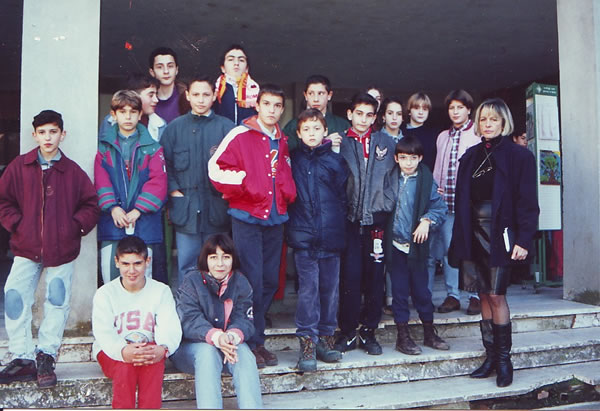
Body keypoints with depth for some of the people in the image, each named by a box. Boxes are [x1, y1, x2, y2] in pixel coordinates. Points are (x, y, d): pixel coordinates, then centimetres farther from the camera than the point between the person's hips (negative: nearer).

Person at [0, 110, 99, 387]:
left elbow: (91, 204, 5)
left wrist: (75, 227, -7)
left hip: (62, 250, 0)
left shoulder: (72, 171, 2)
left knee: (58, 301, 3)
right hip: (26, 248, 1)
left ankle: (46, 355, 17)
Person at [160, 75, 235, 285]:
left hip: (216, 210, -1)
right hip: (185, 210, 1)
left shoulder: (226, 127, 5)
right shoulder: (175, 127, 9)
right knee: (186, 266, 5)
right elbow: (165, 162, 7)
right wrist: (173, 190, -3)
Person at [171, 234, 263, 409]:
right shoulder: (192, 282, -8)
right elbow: (190, 321, -19)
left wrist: (233, 335, -31)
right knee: (207, 352, -34)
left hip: (229, 345, 3)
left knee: (244, 353, -28)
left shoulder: (240, 283, 1)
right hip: (191, 347, -2)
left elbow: (244, 319, -7)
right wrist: (215, 337, -38)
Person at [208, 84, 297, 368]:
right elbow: (217, 169, -8)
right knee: (251, 280, -8)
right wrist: (245, 184, -11)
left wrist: (288, 193, 8)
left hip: (275, 218, 6)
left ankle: (257, 339, 21)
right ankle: (248, 344, 5)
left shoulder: (282, 142, 15)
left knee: (270, 281, 8)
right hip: (247, 217, -6)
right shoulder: (240, 136, -3)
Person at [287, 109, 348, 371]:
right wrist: (293, 226, 4)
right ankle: (307, 341, 3)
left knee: (330, 288, 8)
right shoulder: (294, 160, 6)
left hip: (331, 235, 1)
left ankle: (326, 337, 20)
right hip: (303, 235, -1)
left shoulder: (335, 161, 5)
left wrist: (339, 225, 1)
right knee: (308, 288, -3)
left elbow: (343, 195, 7)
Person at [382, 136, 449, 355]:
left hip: (417, 244, -1)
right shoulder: (391, 180, 3)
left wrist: (427, 221, -15)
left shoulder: (427, 181, -2)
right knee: (399, 290, 5)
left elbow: (440, 208, 0)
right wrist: (382, 234, -2)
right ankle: (403, 335, 15)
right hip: (395, 244, 1)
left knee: (421, 288, 8)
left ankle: (429, 332, 24)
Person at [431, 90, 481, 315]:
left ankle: (476, 296, 7)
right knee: (448, 250, 5)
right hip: (445, 201, 5)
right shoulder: (443, 137, 19)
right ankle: (452, 295, 12)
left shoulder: (478, 135, 2)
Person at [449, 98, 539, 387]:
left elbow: (527, 201, -6)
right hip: (473, 233, 5)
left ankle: (504, 359, 9)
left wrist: (523, 240, -13)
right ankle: (491, 356, 19)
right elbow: (461, 199, 10)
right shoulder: (471, 156, 12)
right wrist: (459, 238, 5)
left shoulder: (519, 156, -2)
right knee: (484, 296, 9)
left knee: (496, 296, -5)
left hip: (500, 233, -5)